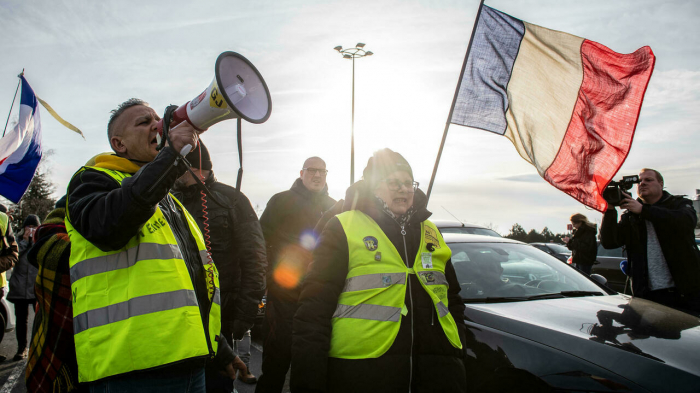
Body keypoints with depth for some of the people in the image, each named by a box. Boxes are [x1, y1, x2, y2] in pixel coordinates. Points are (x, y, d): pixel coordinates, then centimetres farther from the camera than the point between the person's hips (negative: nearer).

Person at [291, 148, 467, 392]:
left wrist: (458, 355, 11)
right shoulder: (343, 228, -1)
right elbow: (315, 306, -7)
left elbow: (453, 301, 21)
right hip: (360, 371, -4)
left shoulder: (431, 233, 15)